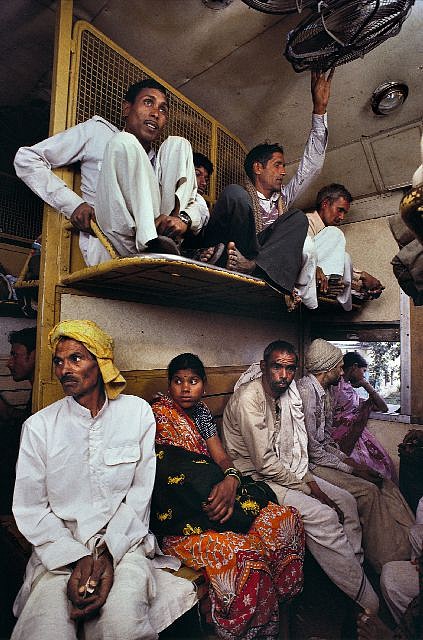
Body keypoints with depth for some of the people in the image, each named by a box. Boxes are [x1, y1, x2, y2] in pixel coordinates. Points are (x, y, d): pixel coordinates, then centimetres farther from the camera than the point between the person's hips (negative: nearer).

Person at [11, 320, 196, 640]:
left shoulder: (137, 412, -3)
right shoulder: (39, 426, -2)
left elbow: (141, 491, -2)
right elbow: (29, 509, -2)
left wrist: (109, 554, -11)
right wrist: (77, 560, -11)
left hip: (125, 542, -1)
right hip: (60, 549, 1)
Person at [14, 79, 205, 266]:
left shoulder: (164, 161, 25)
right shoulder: (98, 132, 14)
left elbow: (194, 207, 15)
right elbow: (26, 158, 9)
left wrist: (184, 219, -11)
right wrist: (73, 204, -6)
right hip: (109, 249, -3)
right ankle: (151, 243, -30)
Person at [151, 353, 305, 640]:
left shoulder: (202, 412, 9)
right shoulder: (159, 414, -11)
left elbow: (222, 457, 3)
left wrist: (230, 481, -20)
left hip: (208, 502, 7)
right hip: (178, 519, -7)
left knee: (287, 520, -7)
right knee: (246, 553, -30)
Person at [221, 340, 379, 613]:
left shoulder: (287, 393, 2)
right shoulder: (249, 398, -25)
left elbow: (294, 445, 12)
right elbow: (264, 462, -25)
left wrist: (308, 478, -2)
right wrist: (307, 486, -16)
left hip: (286, 471, 9)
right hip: (256, 478, -9)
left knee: (347, 502, 3)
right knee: (323, 515, -20)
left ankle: (355, 570, 19)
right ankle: (368, 602, -1)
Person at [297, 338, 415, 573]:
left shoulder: (325, 391, 11)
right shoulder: (305, 391, -21)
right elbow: (310, 448, -21)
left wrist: (346, 458, 1)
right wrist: (350, 469, -14)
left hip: (325, 456, 9)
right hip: (309, 464, -9)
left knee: (386, 484, 0)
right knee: (368, 490, -19)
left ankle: (412, 549, 2)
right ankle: (387, 563, -4)